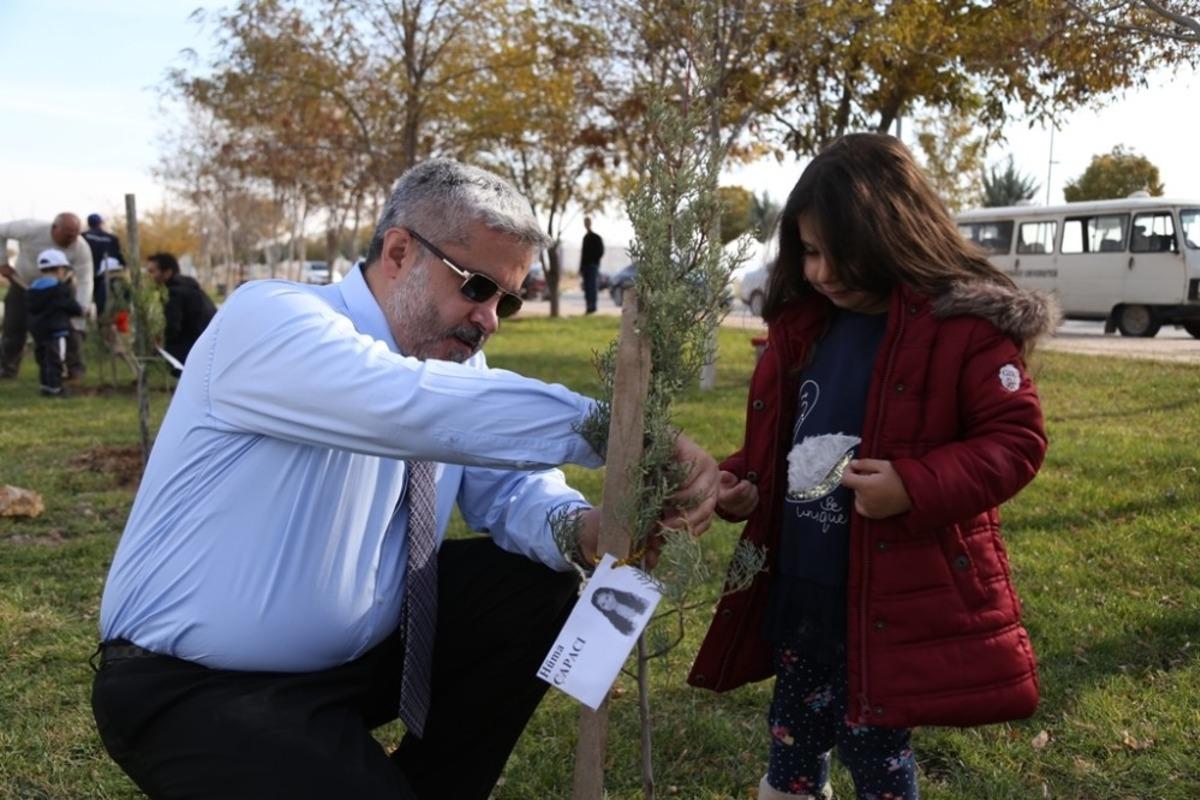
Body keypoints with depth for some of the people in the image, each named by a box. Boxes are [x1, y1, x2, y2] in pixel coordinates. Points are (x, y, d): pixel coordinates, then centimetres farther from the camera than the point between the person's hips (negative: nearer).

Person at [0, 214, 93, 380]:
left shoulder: (81, 249, -29)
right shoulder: (31, 229, -31)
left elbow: (85, 281, -30)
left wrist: (82, 309, -44)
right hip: (23, 284, 1)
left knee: (68, 325, -16)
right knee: (13, 326, 3)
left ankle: (74, 369, -5)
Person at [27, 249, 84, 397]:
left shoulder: (32, 289, 10)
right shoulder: (61, 288, -12)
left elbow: (32, 308, 14)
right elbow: (72, 307, -8)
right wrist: (80, 311, 14)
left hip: (37, 330, 7)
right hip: (56, 329, -7)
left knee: (43, 359, 15)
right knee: (55, 360, -5)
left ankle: (46, 385, 20)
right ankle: (54, 387, -6)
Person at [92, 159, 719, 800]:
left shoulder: (450, 360, 2)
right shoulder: (268, 318, -20)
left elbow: (510, 486, 0)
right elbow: (415, 404, -37)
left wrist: (583, 529, -23)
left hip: (360, 651, 7)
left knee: (536, 583, -3)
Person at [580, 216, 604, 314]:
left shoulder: (596, 237, -4)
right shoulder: (586, 237, 17)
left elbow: (600, 251, -8)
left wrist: (594, 261, -12)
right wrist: (581, 267, 15)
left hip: (592, 265, -7)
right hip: (586, 266, 7)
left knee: (591, 286, -10)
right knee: (587, 287, 6)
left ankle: (592, 307, -9)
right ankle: (589, 307, 9)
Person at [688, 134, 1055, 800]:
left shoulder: (963, 327, -14)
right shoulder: (803, 325, 6)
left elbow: (1016, 440, -14)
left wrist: (916, 488, -27)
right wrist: (743, 484, -2)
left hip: (895, 601, -6)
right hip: (797, 590, 7)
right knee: (792, 742, 20)